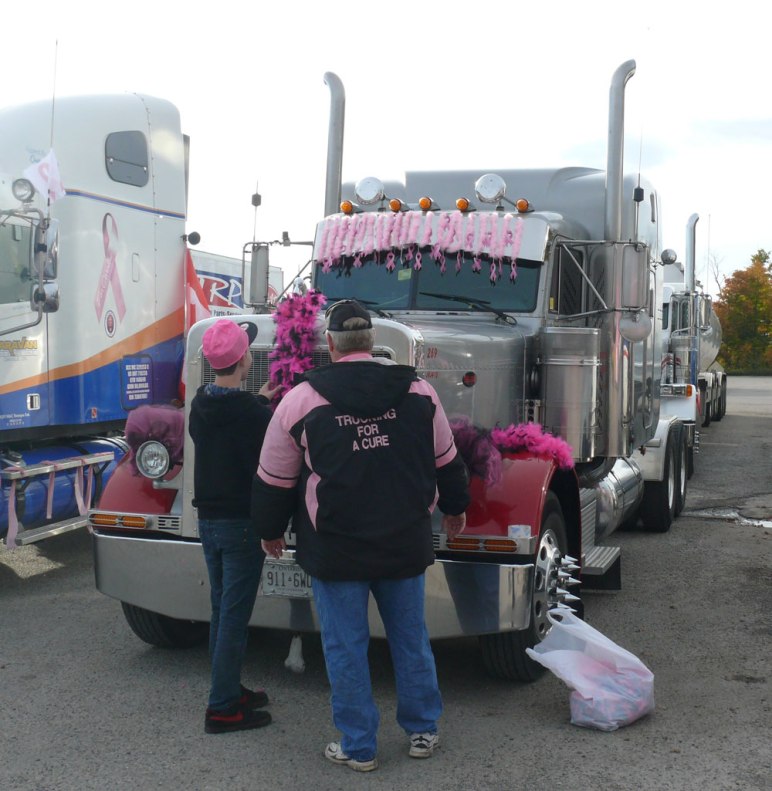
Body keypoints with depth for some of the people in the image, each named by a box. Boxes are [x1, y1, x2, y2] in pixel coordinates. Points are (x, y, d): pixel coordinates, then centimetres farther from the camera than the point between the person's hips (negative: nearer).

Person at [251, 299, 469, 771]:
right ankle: (423, 732, 29)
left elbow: (275, 480, -1)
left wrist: (271, 530, 15)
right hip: (404, 546, 3)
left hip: (336, 551, -3)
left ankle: (358, 747, 18)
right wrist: (455, 507, 27)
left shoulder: (302, 399, -8)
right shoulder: (417, 390, 0)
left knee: (346, 647, 8)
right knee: (411, 638, 17)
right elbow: (446, 462, 11)